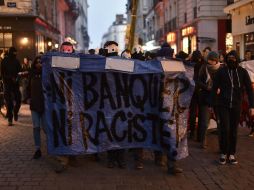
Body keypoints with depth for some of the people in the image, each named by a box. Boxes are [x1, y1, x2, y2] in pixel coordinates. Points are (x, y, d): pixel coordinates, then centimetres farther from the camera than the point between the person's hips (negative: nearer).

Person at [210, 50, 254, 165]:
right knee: (225, 129, -8)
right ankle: (223, 153, 8)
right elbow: (214, 89, 2)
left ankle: (232, 154, 19)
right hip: (223, 105, -1)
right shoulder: (221, 71, -1)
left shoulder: (242, 72, 1)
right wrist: (211, 104, -1)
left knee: (233, 130, 7)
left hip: (236, 106, 1)